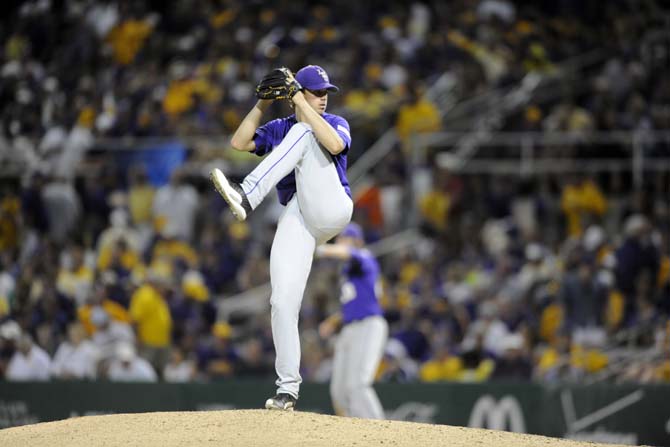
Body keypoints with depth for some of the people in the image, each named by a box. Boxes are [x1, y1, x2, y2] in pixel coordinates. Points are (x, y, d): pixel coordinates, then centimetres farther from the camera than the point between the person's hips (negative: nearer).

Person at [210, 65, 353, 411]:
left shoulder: (334, 123, 13)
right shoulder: (278, 128, 22)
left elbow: (335, 144, -12)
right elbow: (239, 143, 7)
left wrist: (303, 107, -12)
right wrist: (262, 105, 2)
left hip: (330, 210, -3)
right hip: (295, 220, 3)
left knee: (301, 134, -21)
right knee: (283, 301, -12)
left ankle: (246, 197, -40)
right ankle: (287, 388, -5)